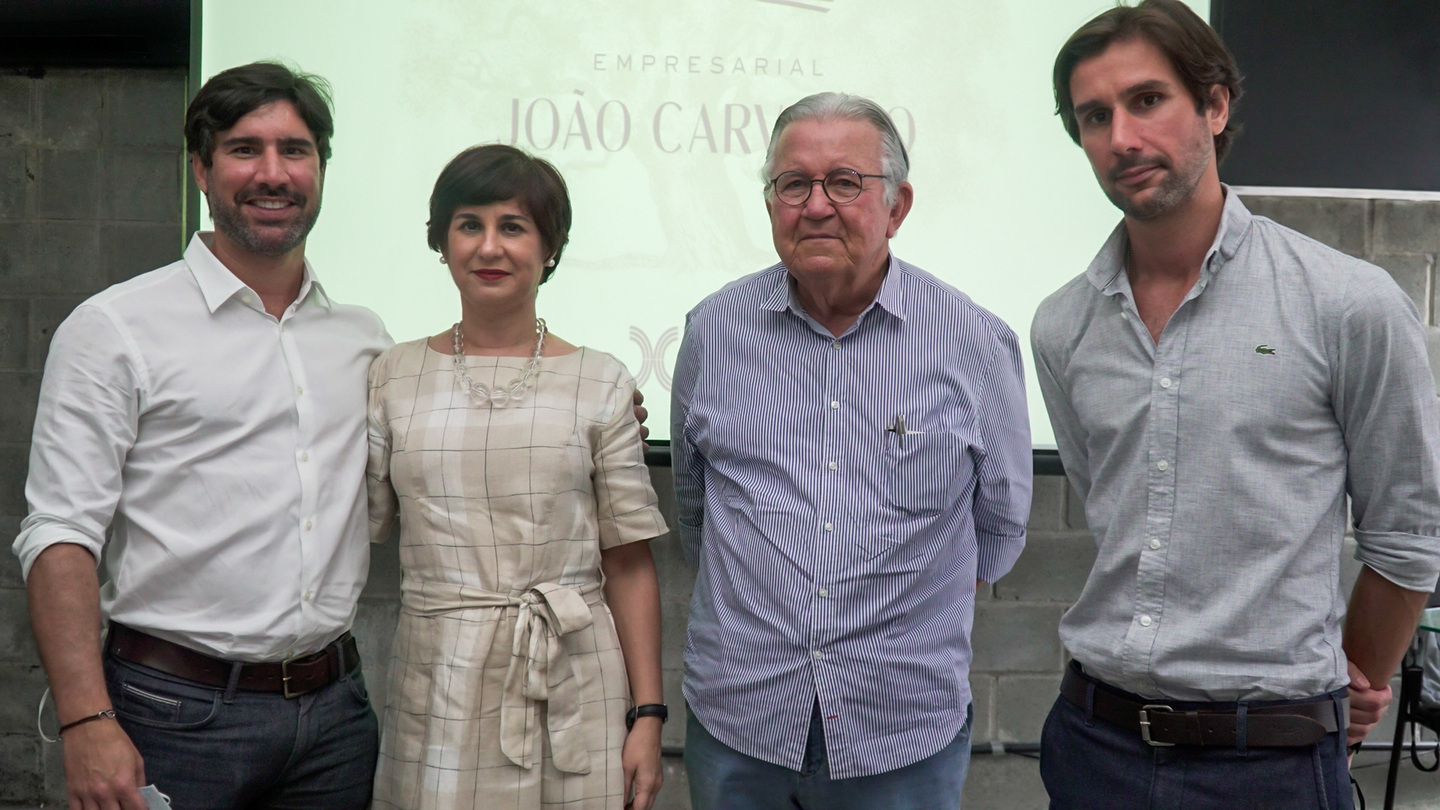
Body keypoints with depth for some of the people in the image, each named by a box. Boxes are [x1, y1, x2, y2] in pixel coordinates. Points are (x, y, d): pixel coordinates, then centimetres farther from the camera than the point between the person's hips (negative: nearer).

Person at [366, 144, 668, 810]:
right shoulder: (394, 379, 7)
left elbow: (629, 564, 1)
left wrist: (649, 715, -2)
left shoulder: (599, 383, 4)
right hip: (439, 691, 1)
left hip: (572, 691, 0)